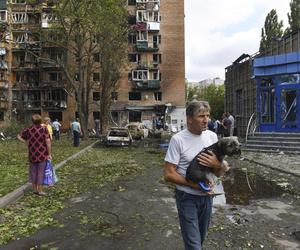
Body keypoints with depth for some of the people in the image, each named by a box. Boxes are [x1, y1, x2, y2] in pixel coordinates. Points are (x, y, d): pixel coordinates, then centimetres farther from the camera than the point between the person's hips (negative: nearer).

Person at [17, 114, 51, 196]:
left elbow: (19, 136, 10)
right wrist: (49, 154, -9)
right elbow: (48, 142, -16)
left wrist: (26, 142, 7)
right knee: (40, 172, 6)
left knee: (33, 172, 16)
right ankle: (40, 190, 13)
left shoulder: (29, 129, 2)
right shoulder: (44, 129, -11)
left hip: (32, 155, 4)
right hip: (42, 155, -4)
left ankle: (35, 189, 28)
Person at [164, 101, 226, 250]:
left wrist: (216, 164, -19)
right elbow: (169, 174, -16)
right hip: (187, 198, -5)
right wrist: (195, 185, -22)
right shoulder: (178, 139, -17)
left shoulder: (212, 136, -1)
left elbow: (220, 171, 5)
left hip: (207, 196, 5)